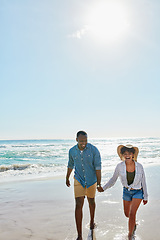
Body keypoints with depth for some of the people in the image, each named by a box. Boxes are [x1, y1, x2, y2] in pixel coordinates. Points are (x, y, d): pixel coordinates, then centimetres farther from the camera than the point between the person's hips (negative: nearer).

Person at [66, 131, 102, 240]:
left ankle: (92, 220, 49)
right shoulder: (72, 151, -8)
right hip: (79, 180, 1)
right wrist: (67, 178, 21)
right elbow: (71, 165, 10)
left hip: (91, 180, 0)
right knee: (79, 205, -8)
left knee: (91, 201, 19)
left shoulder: (94, 150, -17)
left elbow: (98, 167, -15)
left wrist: (99, 183, -18)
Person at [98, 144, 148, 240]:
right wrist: (103, 188, -10)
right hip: (127, 191, 3)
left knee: (132, 214, -15)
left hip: (138, 192, -3)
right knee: (127, 214, 18)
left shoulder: (139, 166, -19)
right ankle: (134, 224, 53)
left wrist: (146, 197, 0)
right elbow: (113, 180, -3)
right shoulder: (120, 166, -18)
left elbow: (143, 182, -7)